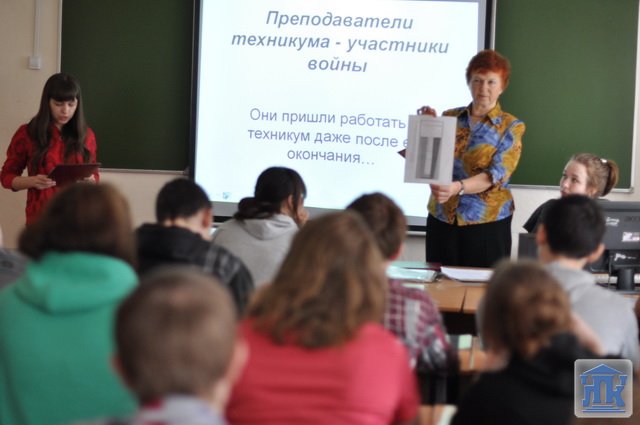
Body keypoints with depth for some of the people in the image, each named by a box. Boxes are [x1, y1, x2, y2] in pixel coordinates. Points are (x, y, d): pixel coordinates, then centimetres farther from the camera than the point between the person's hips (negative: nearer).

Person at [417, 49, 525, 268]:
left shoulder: (511, 127, -1)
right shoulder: (450, 117, 7)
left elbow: (497, 174, -14)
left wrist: (457, 188, -29)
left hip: (486, 224, -2)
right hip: (441, 220, 3)